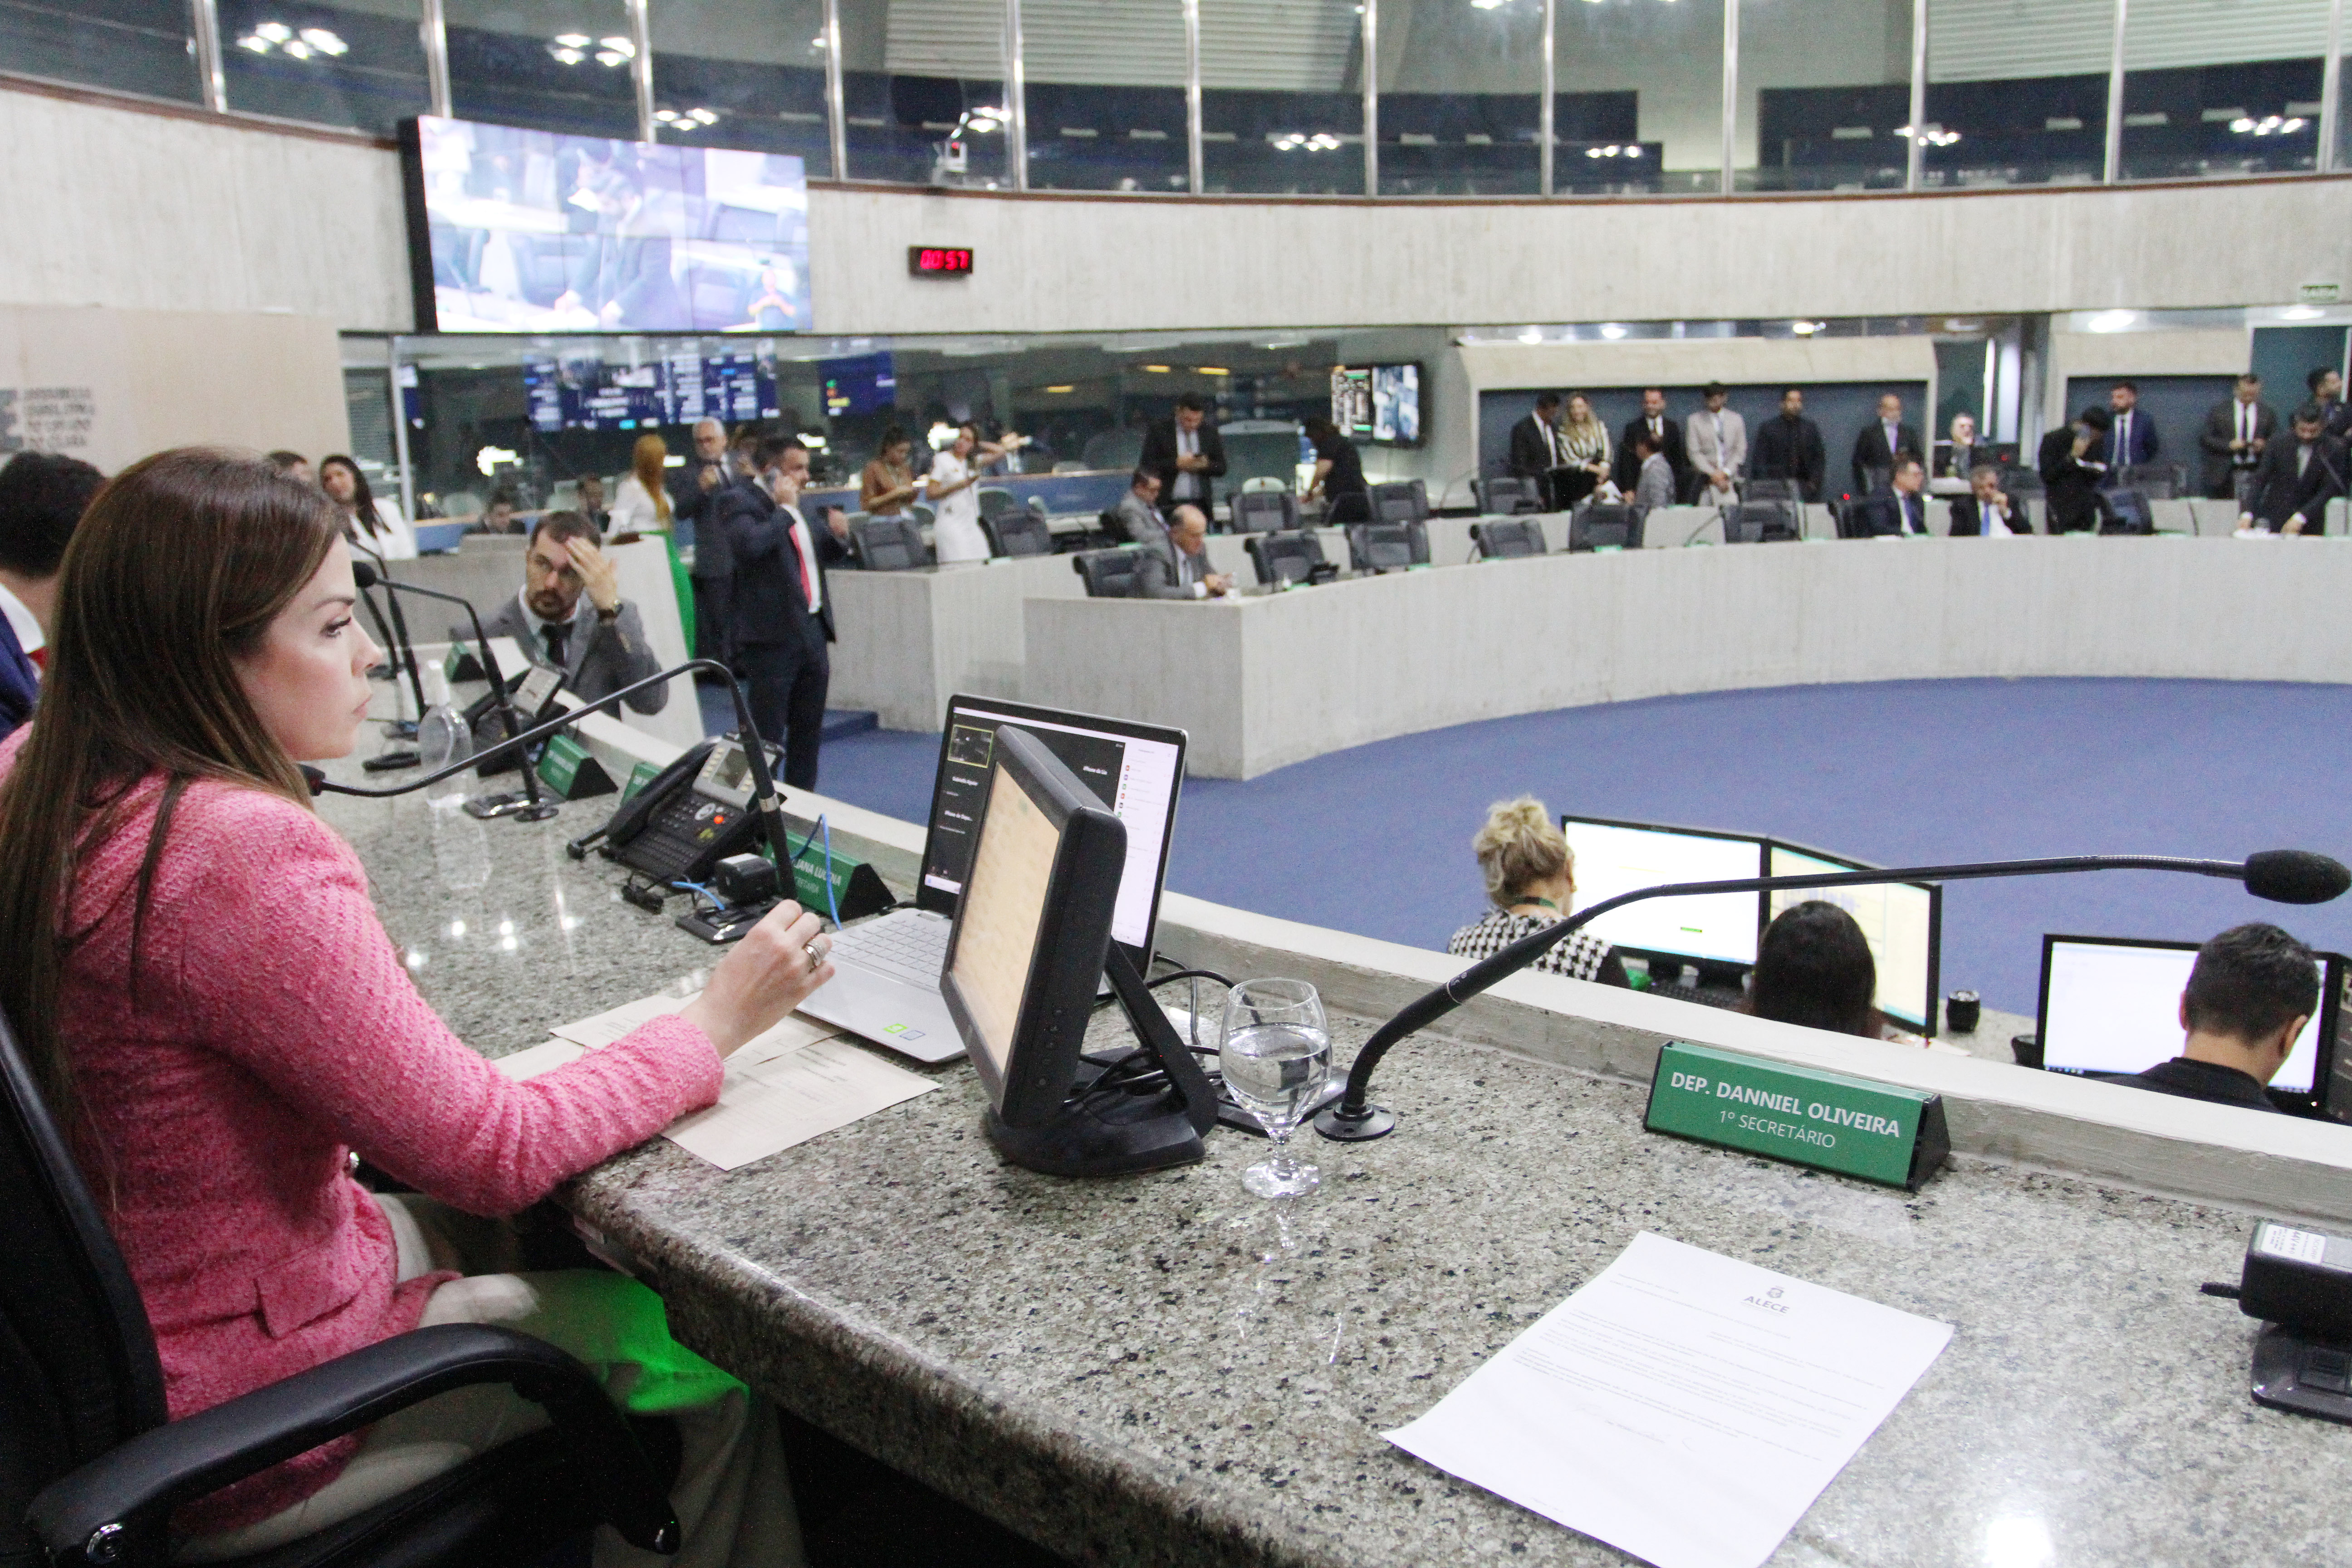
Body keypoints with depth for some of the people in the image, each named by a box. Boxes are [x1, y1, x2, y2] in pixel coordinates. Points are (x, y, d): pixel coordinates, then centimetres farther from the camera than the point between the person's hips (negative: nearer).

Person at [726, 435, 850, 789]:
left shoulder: (793, 506, 16)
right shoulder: (742, 502, -10)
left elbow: (814, 555, 28)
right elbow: (750, 544, -30)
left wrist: (835, 536, 8)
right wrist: (785, 509, -17)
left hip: (812, 629, 9)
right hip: (773, 636, -9)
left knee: (809, 728, 15)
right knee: (767, 733, -1)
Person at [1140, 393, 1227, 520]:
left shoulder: (1210, 431, 9)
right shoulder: (1158, 431, -1)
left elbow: (1221, 469, 11)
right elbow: (1146, 466, -7)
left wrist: (1205, 465, -10)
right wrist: (1176, 464, -14)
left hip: (1200, 504, 3)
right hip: (1168, 505, -3)